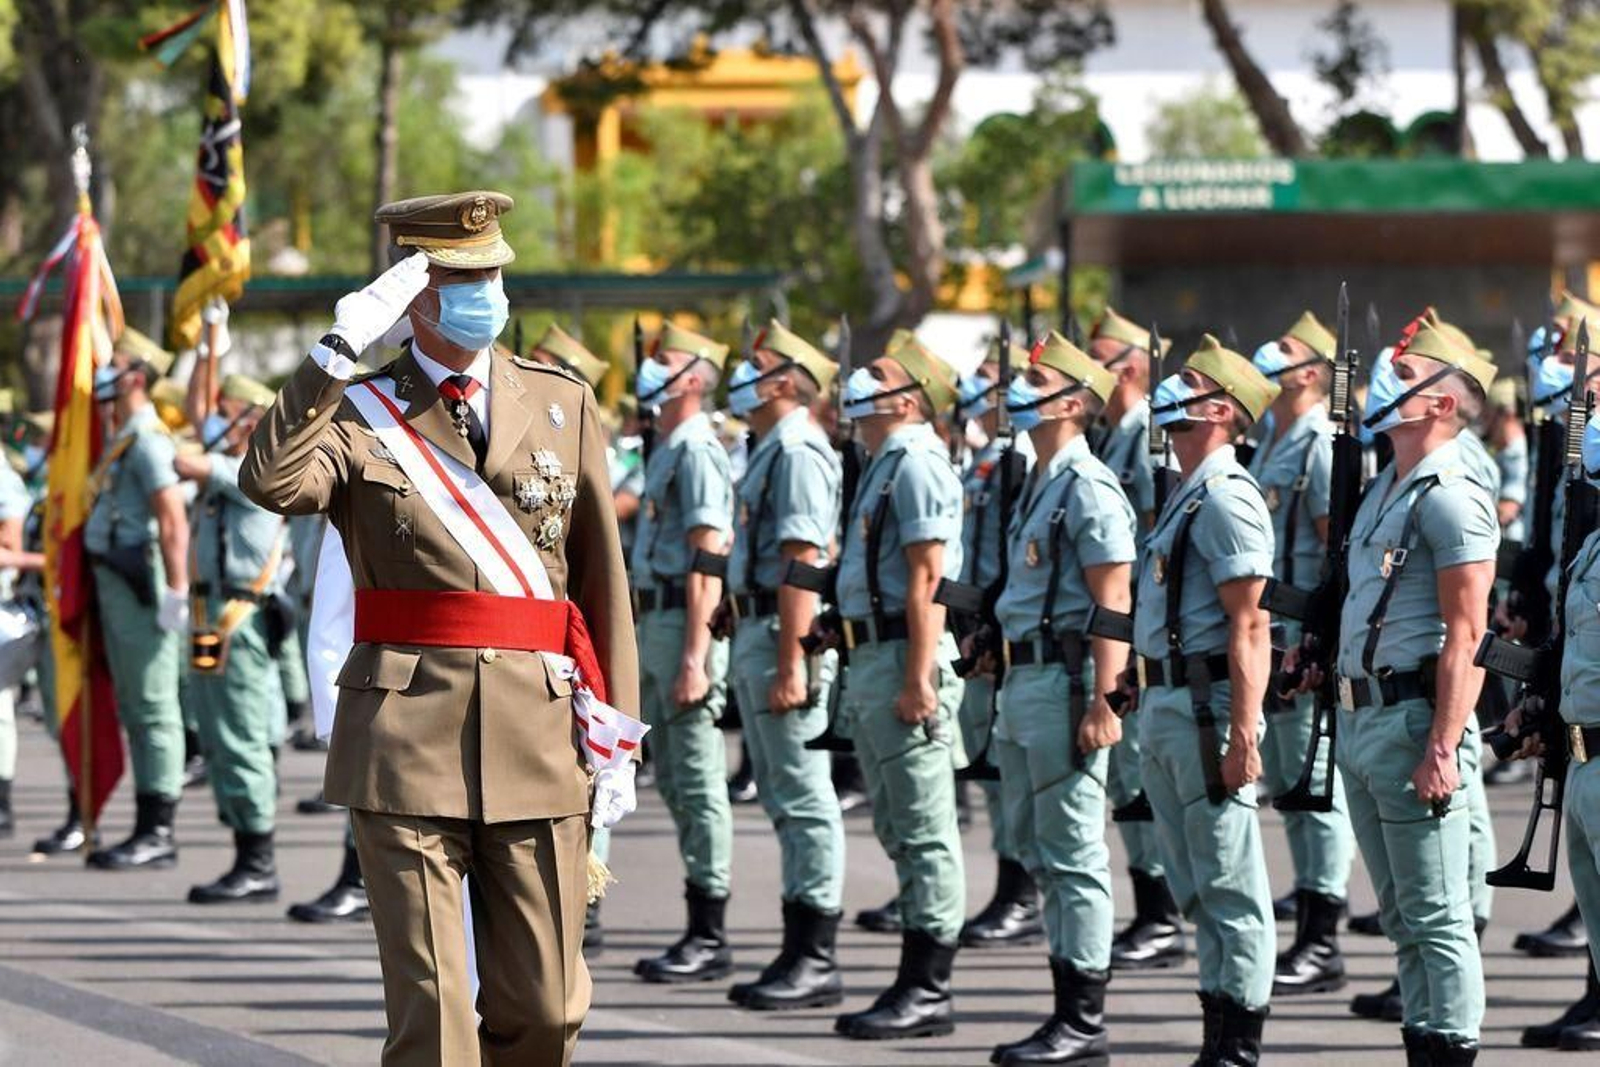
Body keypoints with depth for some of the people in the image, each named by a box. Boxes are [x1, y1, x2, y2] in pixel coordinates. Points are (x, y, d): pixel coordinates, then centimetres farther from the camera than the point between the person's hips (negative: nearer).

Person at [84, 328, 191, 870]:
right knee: (134, 709, 12)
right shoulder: (121, 439, 18)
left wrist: (176, 591, -26)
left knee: (153, 707, -8)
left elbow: (174, 519, -22)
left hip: (141, 584, -11)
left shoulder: (146, 439, -14)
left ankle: (158, 831, -7)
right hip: (116, 581, 11)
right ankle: (149, 829, 16)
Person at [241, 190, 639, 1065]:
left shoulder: (565, 406, 11)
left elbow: (603, 580, 10)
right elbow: (269, 482, -18)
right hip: (408, 735, -2)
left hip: (539, 730, 2)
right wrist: (338, 352, -22)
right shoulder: (359, 413, 4)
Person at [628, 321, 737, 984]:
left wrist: (695, 656, -24)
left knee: (698, 780, -7)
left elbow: (707, 562, -19)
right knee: (673, 780, 12)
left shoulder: (698, 452, -13)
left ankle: (710, 938, -4)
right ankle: (700, 931, 17)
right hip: (654, 621, 10)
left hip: (685, 621, -10)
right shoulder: (666, 450, 17)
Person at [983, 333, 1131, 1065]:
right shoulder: (1039, 484, 17)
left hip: (1064, 677, -10)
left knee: (1073, 855, -7)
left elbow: (1114, 605, -18)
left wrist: (1102, 702, -23)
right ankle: (1071, 1008, 18)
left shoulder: (1088, 489, -13)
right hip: (1023, 676, 10)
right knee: (1040, 852, 13)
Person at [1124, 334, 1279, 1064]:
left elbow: (1249, 627, -20)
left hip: (1207, 704, -10)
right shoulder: (1185, 496, 17)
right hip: (1165, 704, 10)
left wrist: (1242, 731, -24)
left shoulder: (1226, 499, -14)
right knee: (1196, 886, 14)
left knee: (1228, 885, -6)